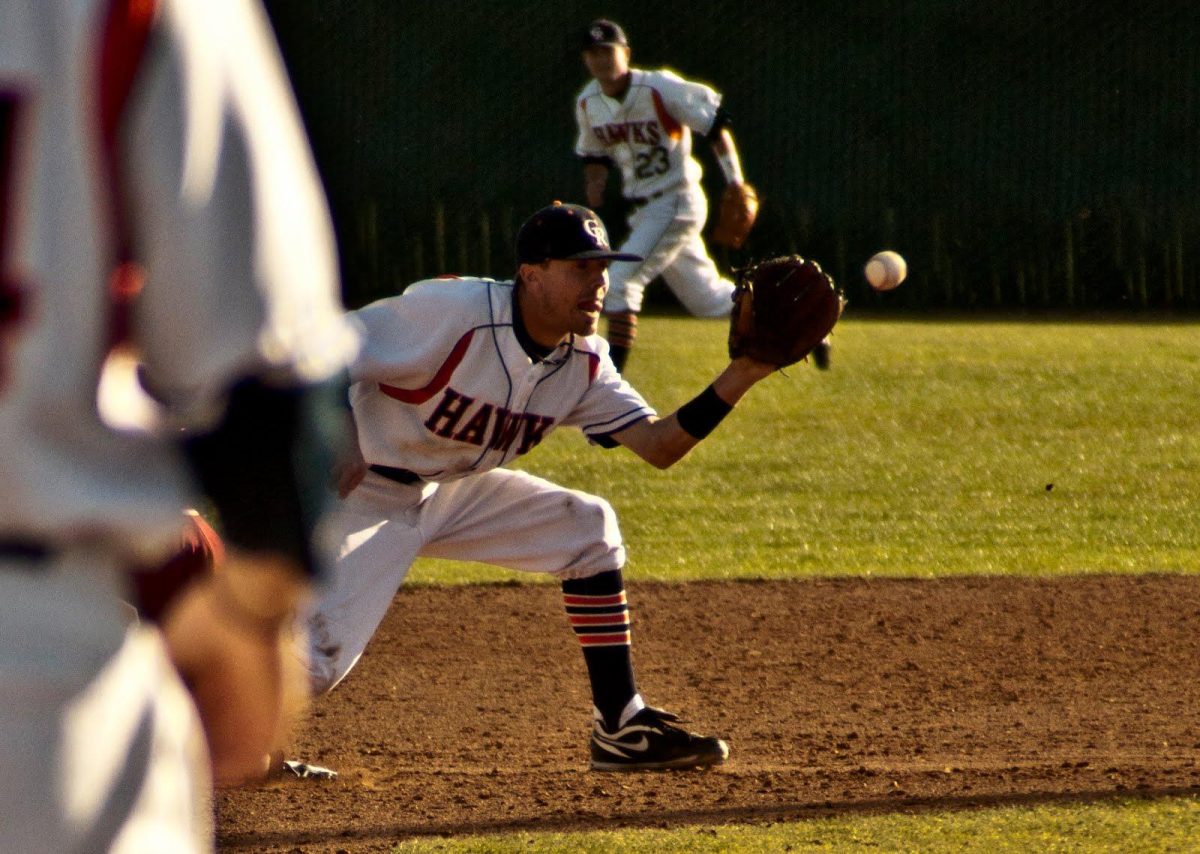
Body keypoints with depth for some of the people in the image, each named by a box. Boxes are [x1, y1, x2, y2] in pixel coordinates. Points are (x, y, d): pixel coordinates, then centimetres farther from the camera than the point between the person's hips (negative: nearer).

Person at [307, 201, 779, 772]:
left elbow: (658, 446, -10)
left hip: (451, 493, 7)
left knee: (589, 529, -1)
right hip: (364, 495, -7)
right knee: (320, 660, -20)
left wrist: (739, 379, -22)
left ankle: (621, 727, 3)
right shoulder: (452, 313, -26)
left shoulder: (584, 362, -5)